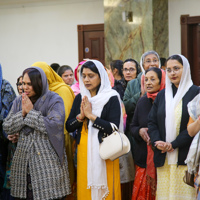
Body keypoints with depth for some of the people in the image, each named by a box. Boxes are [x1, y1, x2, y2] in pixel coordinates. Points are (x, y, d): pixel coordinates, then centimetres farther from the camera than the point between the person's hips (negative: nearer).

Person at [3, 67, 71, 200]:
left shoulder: (54, 100, -2)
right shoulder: (19, 101, 14)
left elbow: (55, 125, -17)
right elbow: (7, 127, 9)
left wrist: (31, 112, -11)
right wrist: (22, 113, -7)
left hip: (48, 161, -4)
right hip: (23, 160, 5)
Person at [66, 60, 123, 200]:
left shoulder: (112, 98, -6)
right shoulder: (80, 98, 10)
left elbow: (114, 128, -15)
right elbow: (69, 127, 8)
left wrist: (91, 115, -15)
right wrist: (81, 116, -9)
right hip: (84, 152, 5)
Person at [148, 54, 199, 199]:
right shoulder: (162, 95, 16)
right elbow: (152, 122, 13)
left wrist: (173, 144, -12)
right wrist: (158, 142, -6)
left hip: (185, 158, -4)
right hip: (164, 159, 4)